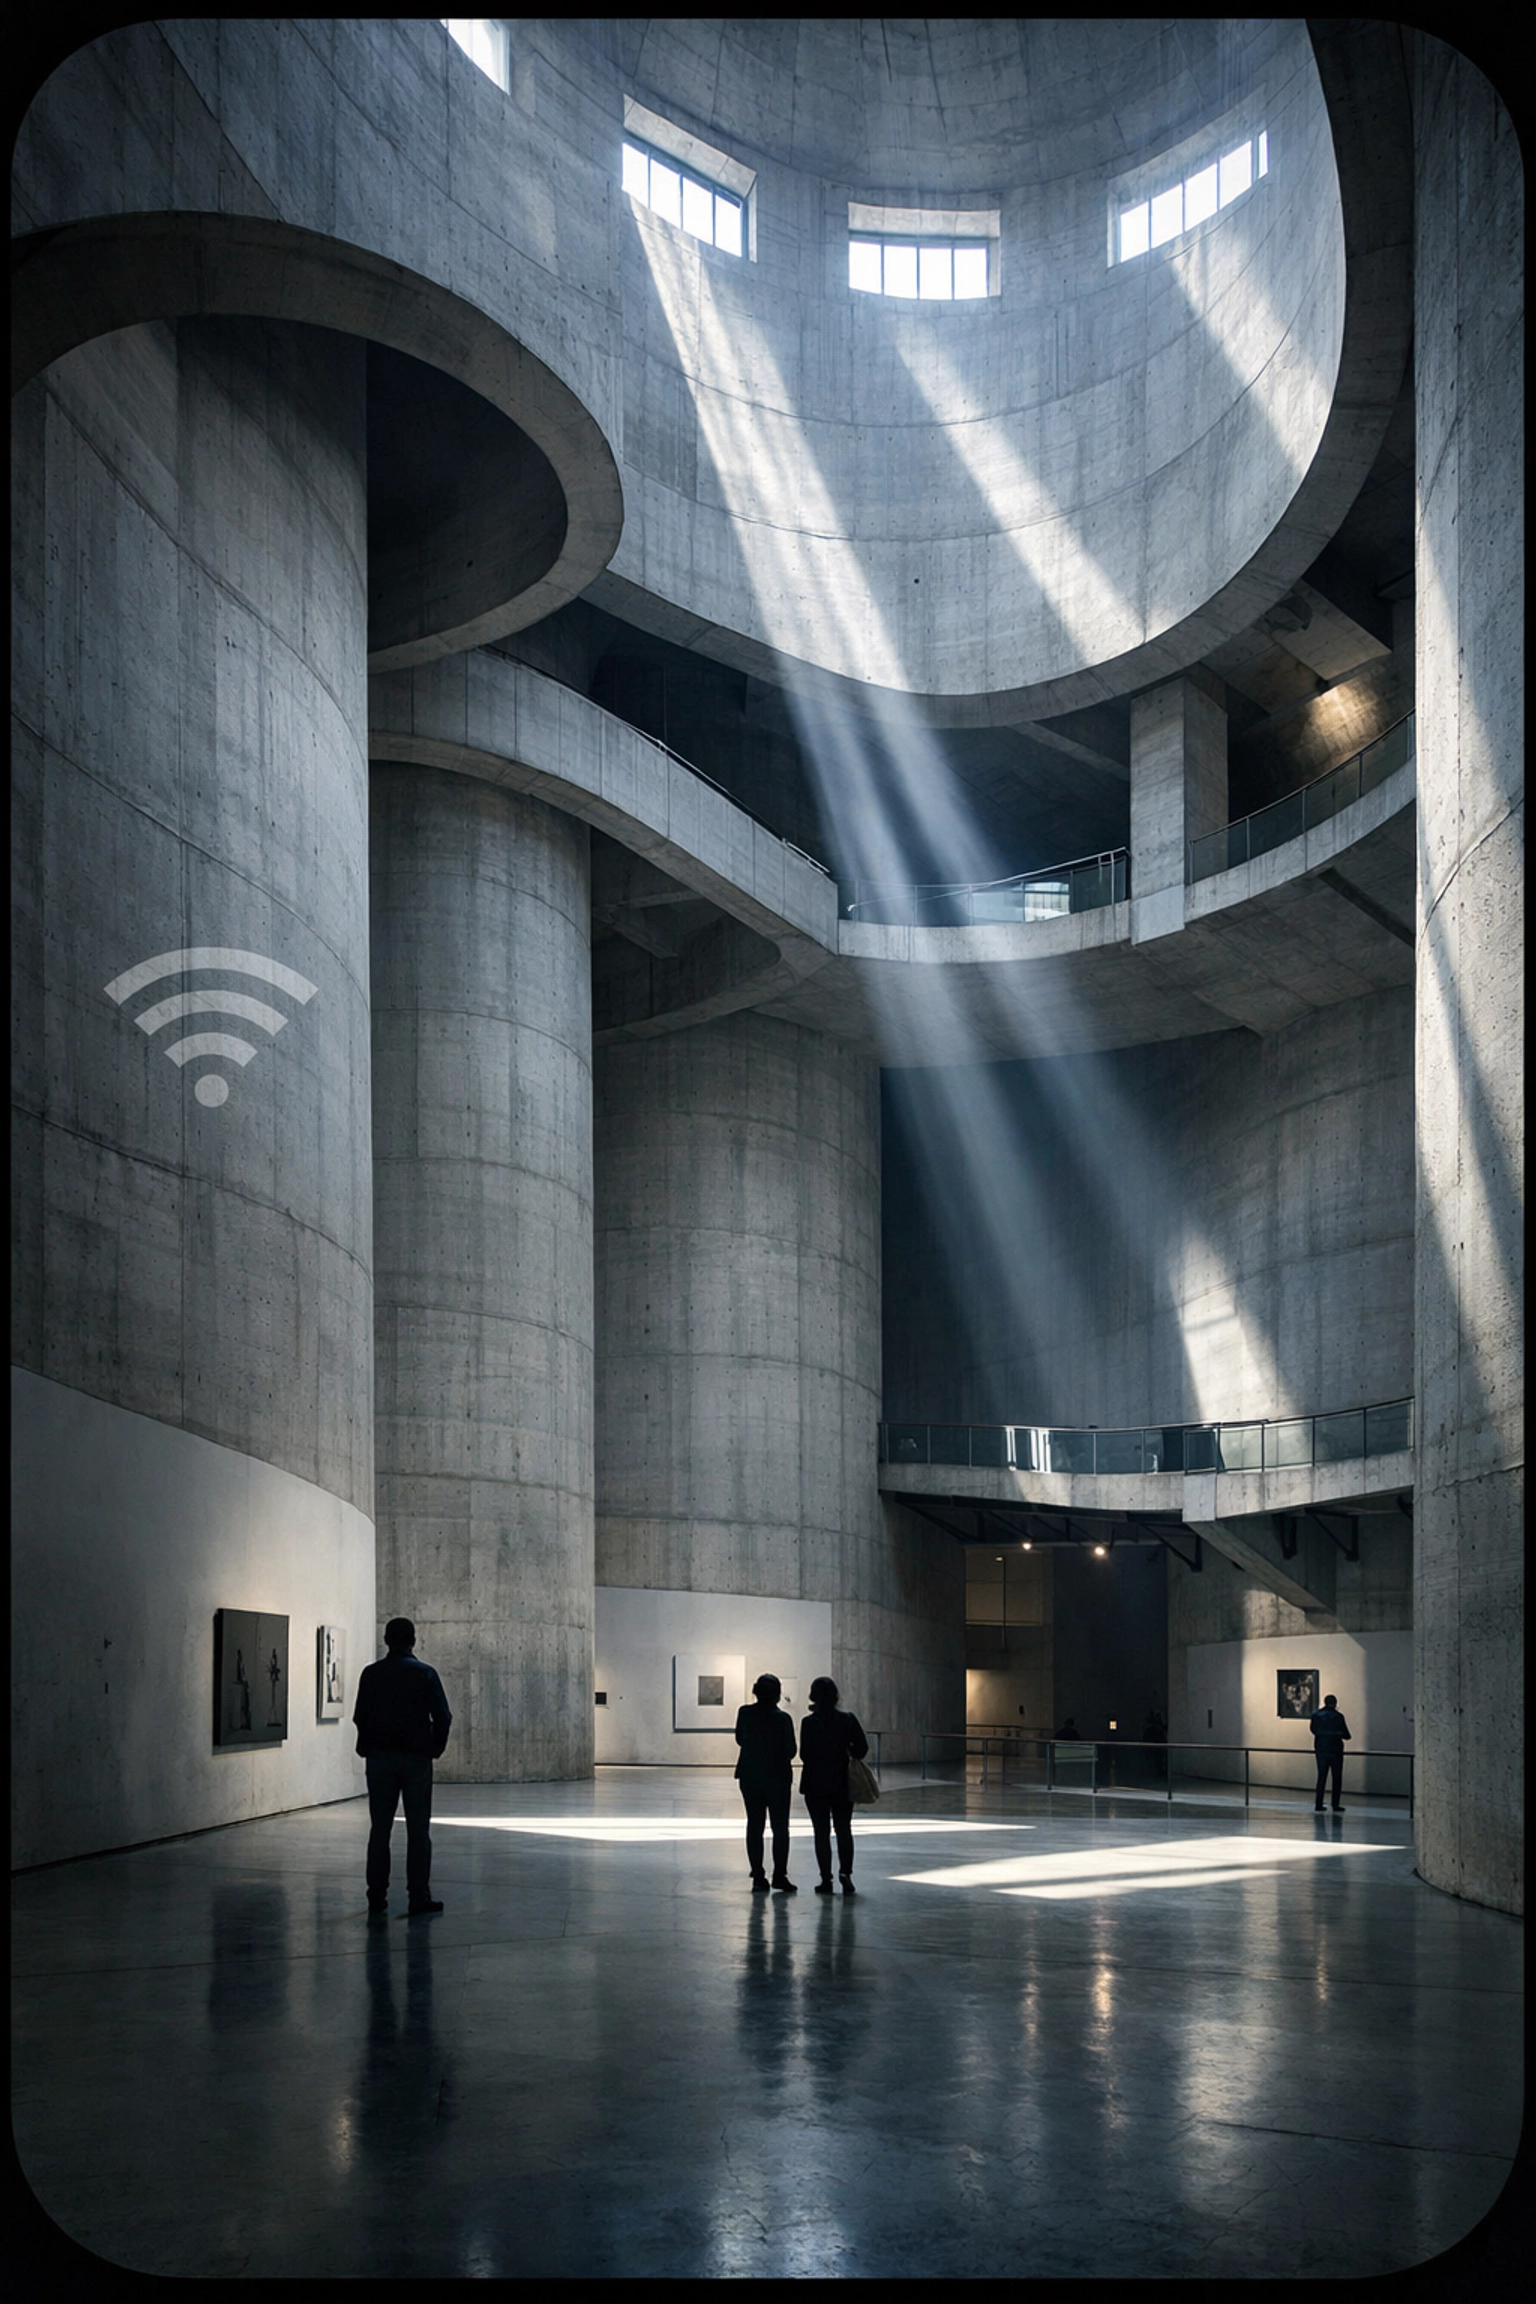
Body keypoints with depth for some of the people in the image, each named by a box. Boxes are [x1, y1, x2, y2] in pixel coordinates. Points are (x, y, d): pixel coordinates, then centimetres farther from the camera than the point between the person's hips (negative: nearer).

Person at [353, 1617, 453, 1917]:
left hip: (379, 1759, 2)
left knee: (379, 1829, 8)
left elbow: (359, 1717, 1)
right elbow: (443, 1717, -6)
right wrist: (435, 1748, 8)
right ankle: (418, 1898, 0)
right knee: (418, 1831, 2)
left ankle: (377, 1898, 7)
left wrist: (369, 1747, 13)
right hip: (416, 1758, -2)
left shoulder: (371, 1674, 1)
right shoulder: (425, 1673, -4)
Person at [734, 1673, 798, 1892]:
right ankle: (779, 1875, 0)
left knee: (754, 1826, 10)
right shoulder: (782, 1718, -15)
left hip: (749, 1776, 3)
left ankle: (758, 1876, 9)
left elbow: (740, 1739, 7)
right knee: (780, 1827, 5)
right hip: (777, 1776, -3)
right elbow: (791, 1751, -10)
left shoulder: (745, 1713, -6)